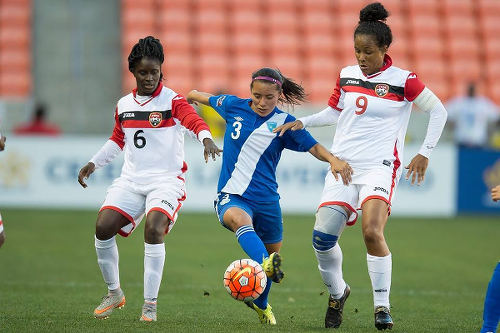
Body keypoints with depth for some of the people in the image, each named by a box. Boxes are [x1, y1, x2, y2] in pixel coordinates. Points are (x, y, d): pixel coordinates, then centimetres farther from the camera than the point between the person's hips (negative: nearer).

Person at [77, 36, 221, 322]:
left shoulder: (173, 101, -5)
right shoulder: (124, 105, 12)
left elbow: (194, 121, -24)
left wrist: (206, 138, -45)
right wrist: (94, 164, 20)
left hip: (167, 180, -5)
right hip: (131, 180, 5)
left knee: (154, 229, -27)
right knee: (103, 226, -14)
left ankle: (150, 304, -15)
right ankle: (114, 293, 8)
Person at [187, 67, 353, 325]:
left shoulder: (285, 123, -3)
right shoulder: (234, 107, 0)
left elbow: (314, 147, -10)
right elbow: (207, 98, 21)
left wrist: (334, 160, -30)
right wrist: (192, 95, 40)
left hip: (267, 200, 2)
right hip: (232, 196, -2)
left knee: (273, 251, 15)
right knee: (238, 218, -38)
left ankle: (260, 304, 44)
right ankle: (266, 264, -64)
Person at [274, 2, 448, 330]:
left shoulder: (403, 80, -5)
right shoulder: (347, 76, 10)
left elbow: (439, 111, 3)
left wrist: (424, 154, -1)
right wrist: (301, 122, 10)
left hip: (380, 167, -5)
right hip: (342, 165, 5)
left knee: (372, 231, -26)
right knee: (322, 236, -8)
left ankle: (382, 304, -12)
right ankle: (337, 292, 19)